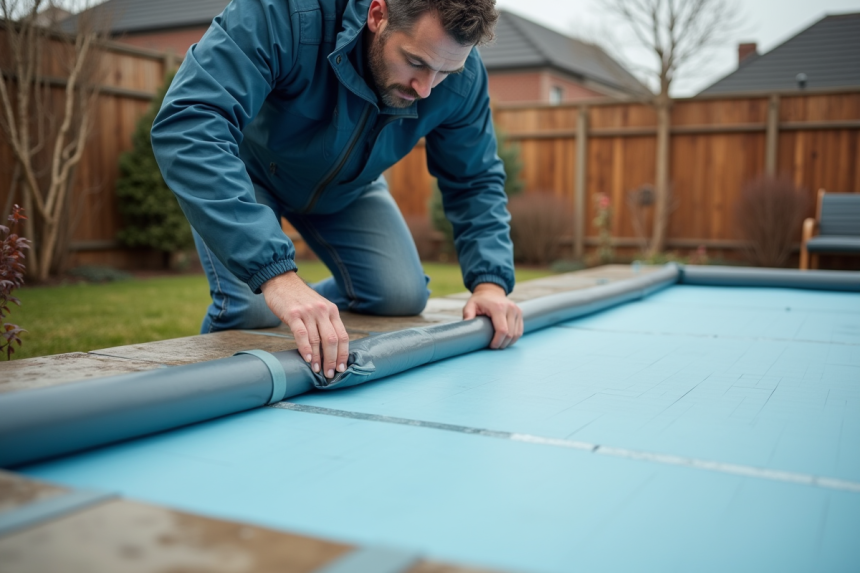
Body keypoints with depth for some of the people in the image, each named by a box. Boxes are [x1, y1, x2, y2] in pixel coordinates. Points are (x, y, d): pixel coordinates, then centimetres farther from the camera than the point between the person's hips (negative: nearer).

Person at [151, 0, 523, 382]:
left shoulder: (461, 77, -25)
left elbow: (475, 181, -9)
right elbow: (187, 124, -52)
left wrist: (489, 282, -25)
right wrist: (275, 274, -61)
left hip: (346, 188, 4)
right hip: (244, 172, -4)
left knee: (404, 298, -9)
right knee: (252, 308, -21)